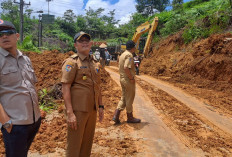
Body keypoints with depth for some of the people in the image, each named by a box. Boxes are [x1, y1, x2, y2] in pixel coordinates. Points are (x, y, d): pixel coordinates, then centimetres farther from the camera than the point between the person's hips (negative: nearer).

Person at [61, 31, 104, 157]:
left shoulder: (95, 63, 14)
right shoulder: (71, 62, -7)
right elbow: (65, 88, -14)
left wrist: (100, 106, 16)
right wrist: (70, 112, -20)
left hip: (92, 109, 7)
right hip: (78, 110, -6)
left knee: (88, 143, 18)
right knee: (74, 145, 4)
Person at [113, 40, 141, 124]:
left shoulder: (123, 54, 13)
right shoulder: (129, 55, -17)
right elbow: (126, 68, -28)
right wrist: (131, 78, -20)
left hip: (122, 78, 9)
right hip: (128, 80, -9)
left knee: (123, 98, 15)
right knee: (129, 99, 4)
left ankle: (116, 116, 11)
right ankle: (130, 117, 18)